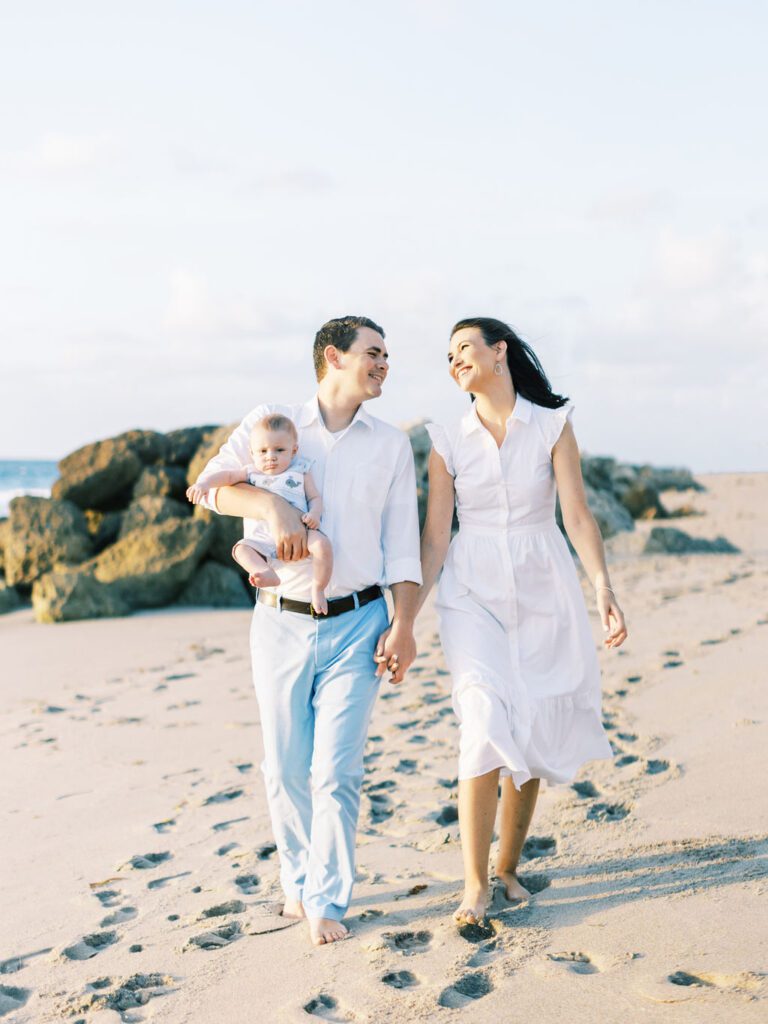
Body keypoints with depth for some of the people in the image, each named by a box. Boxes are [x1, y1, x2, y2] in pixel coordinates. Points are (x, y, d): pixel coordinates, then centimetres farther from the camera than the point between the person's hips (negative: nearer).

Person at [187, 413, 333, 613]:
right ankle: (268, 574, -35)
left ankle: (318, 589, -12)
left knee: (322, 544, -30)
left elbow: (315, 497, 7)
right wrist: (204, 482, -17)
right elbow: (227, 475, 3)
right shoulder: (252, 472, 11)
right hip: (268, 540, 3)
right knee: (241, 548, -16)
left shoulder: (300, 471, 7)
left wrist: (314, 514, -15)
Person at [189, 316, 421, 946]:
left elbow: (403, 543, 6)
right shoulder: (271, 422, 5)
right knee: (285, 769, 8)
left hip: (356, 624, 0)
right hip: (280, 622, 0)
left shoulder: (391, 445, 9)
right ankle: (298, 881, 29)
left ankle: (327, 902, 10)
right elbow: (211, 484, -3)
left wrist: (404, 625, -4)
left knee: (335, 771, -4)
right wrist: (273, 505, -21)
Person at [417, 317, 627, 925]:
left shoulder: (553, 424, 1)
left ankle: (508, 868, 22)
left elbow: (578, 514, -6)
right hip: (473, 595, 0)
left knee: (532, 738, 4)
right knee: (487, 729, -13)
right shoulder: (448, 442, 4)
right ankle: (475, 885, -3)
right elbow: (435, 541, 2)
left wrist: (603, 587, -19)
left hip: (543, 595, 0)